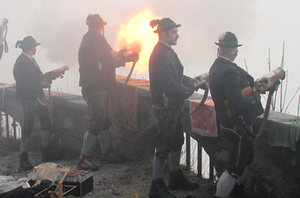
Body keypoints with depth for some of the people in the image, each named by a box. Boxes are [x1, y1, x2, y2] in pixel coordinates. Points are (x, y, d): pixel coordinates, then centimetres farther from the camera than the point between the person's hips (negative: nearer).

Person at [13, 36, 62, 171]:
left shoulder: (31, 60, 14)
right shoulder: (21, 62, -16)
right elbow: (24, 84, -22)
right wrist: (41, 84, -15)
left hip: (37, 97, 10)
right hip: (28, 98, -10)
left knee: (46, 122, 13)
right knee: (28, 126, -6)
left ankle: (47, 152, 26)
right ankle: (23, 159, 2)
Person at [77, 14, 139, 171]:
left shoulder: (87, 40, 18)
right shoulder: (97, 39, -13)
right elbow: (109, 62, -17)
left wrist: (118, 56, 27)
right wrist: (127, 58, -1)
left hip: (93, 86, 10)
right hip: (97, 88, -10)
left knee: (104, 122, 17)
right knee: (96, 125, -9)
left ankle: (106, 154, 27)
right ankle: (83, 159, -6)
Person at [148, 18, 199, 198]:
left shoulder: (168, 51, 10)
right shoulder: (159, 55, -22)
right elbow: (169, 85, -26)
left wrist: (191, 81, 5)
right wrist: (187, 91, -14)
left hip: (174, 105, 10)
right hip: (165, 106, -10)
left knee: (176, 141, 20)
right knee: (164, 146, -1)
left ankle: (176, 178, 36)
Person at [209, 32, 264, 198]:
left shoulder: (216, 67, 7)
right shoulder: (229, 71, -26)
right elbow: (237, 103, -31)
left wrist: (254, 87, 0)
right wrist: (255, 96, -14)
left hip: (229, 124, 11)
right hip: (237, 127, -11)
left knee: (245, 159, 27)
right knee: (235, 168, 0)